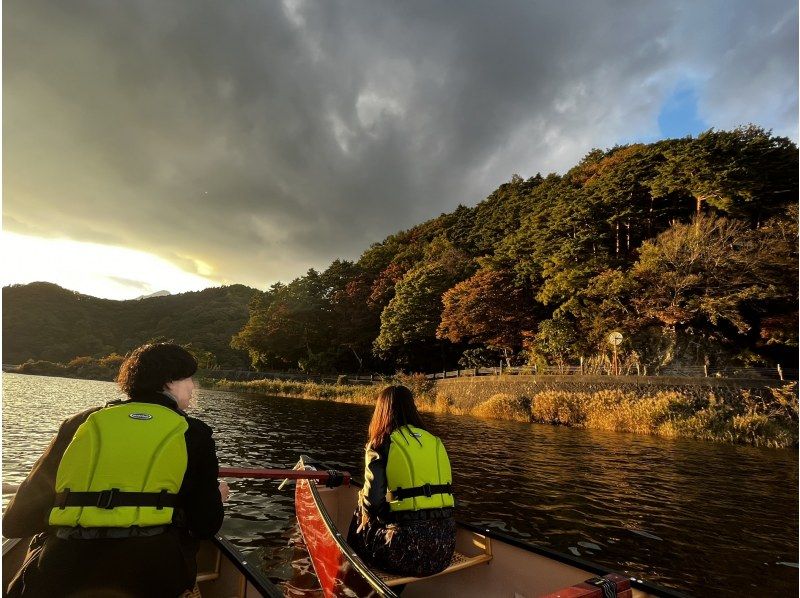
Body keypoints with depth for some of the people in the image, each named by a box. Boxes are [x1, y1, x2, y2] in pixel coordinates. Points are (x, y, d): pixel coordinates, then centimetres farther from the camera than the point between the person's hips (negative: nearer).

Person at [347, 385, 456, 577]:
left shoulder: (380, 445, -6)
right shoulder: (435, 442, 10)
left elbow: (372, 500, -13)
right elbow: (445, 489, 15)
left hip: (408, 549, -5)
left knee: (360, 531, 22)